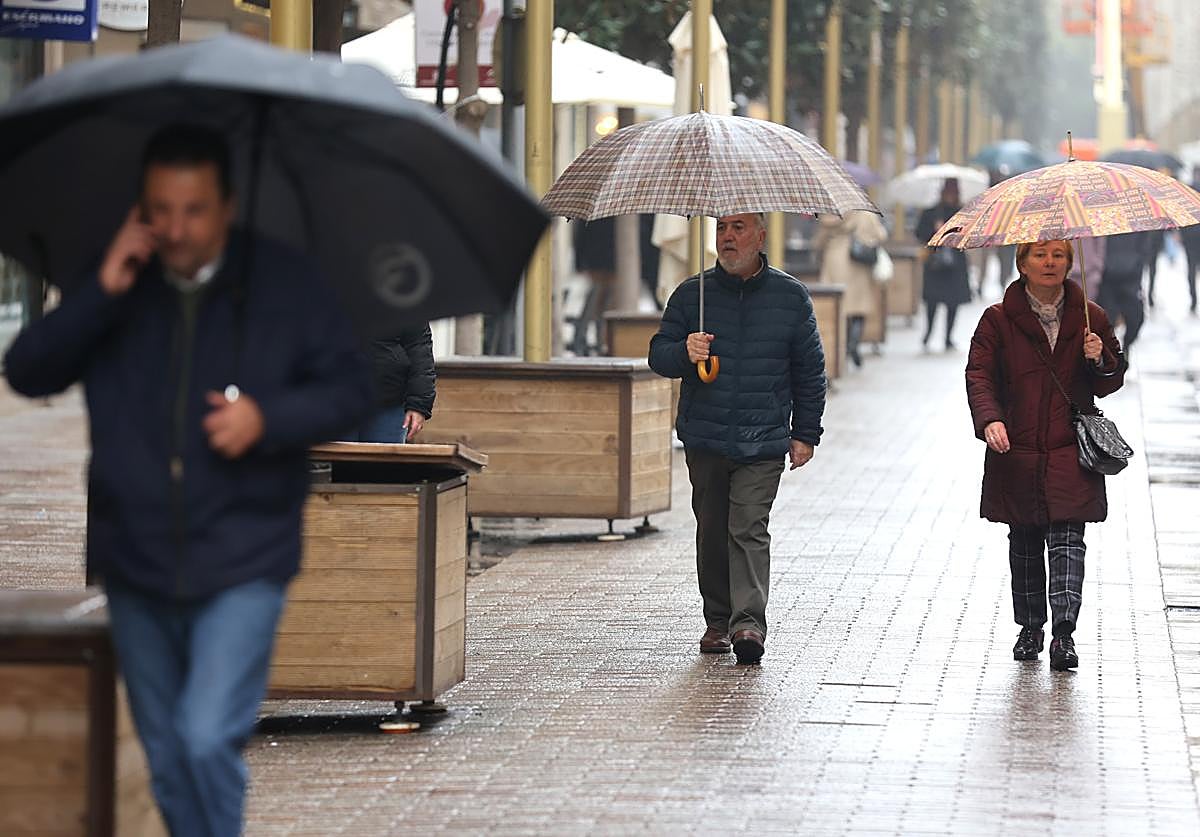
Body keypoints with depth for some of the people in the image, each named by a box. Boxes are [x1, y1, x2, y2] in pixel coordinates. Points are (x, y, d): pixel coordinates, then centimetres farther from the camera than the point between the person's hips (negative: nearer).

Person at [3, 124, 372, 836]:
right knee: (168, 764, 13)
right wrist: (102, 293, -16)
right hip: (136, 566, 4)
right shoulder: (116, 291, 4)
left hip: (240, 565, -3)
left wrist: (269, 418, -18)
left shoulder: (285, 283, -2)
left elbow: (351, 388, 0)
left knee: (207, 740, -20)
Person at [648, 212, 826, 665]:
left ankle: (749, 621, -20)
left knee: (749, 529, -14)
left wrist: (805, 432, 7)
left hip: (762, 441, -2)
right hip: (705, 437, 2)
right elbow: (658, 354, 7)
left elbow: (810, 371, 11)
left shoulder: (791, 297, 5)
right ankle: (718, 620, 18)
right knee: (711, 532, 7)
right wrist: (684, 352, -16)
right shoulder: (692, 294, 7)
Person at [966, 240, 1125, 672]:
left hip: (1070, 455, 0)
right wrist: (989, 419, -24)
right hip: (1017, 454, 1)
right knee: (1025, 543, 9)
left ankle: (1064, 632, -16)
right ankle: (1030, 627, 21)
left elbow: (1111, 383, 14)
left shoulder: (1090, 318, 7)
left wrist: (1101, 360, -9)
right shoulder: (999, 320, 2)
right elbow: (979, 375, -6)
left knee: (1067, 540, -10)